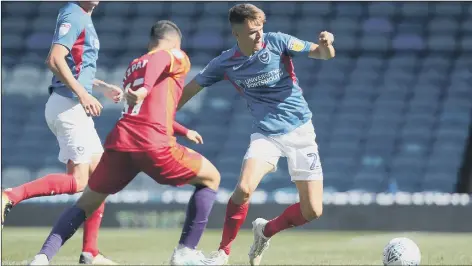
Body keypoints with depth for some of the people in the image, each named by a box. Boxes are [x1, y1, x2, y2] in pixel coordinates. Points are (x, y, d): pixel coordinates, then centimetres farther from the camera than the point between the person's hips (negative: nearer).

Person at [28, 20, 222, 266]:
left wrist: (183, 131, 56)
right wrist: (145, 88, -33)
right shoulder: (177, 57, 12)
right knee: (210, 178, 15)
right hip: (154, 143, -6)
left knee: (87, 202, 18)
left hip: (119, 140, 6)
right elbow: (160, 60, -14)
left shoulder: (133, 66, 32)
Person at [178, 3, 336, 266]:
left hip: (299, 130, 0)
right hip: (266, 133, 0)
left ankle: (266, 231, 23)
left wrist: (326, 45, -33)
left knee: (312, 211, -6)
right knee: (244, 188, -27)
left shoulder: (277, 42, -9)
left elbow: (322, 54, -9)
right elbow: (191, 88, 7)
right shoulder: (225, 63, -5)